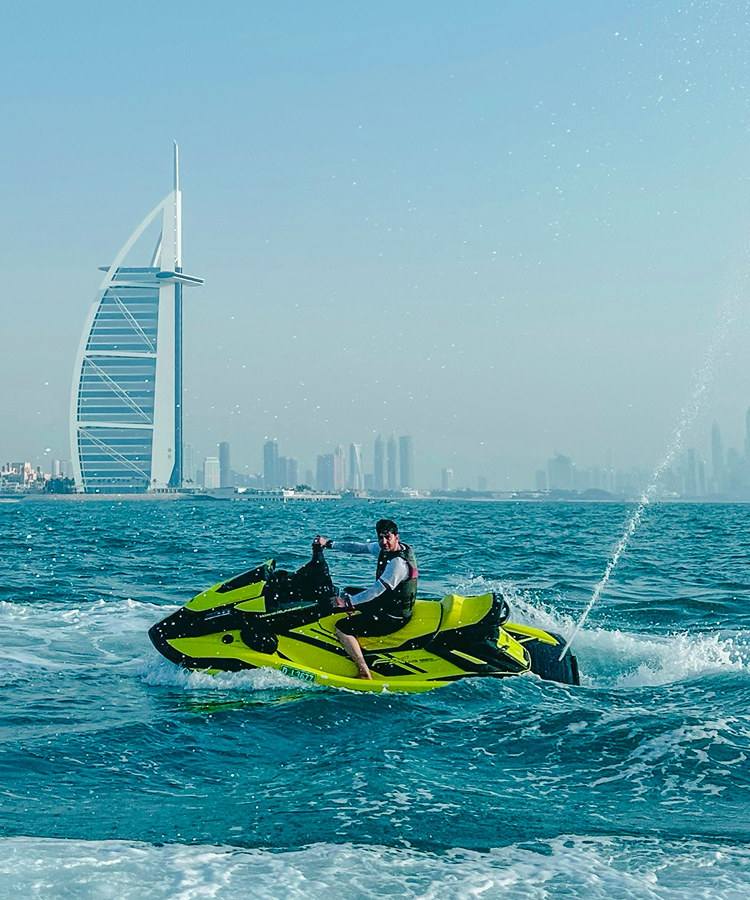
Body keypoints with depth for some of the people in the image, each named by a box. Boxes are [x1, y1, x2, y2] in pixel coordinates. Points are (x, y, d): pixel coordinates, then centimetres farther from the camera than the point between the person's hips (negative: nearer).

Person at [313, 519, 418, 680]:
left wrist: (348, 602, -30)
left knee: (342, 628, -18)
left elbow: (377, 590, -31)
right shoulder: (383, 548, 1)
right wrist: (329, 544, 14)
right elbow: (358, 547, 13)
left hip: (393, 617, -10)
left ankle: (364, 674, -16)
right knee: (347, 593, 27)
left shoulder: (399, 562, -27)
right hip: (385, 603, 10)